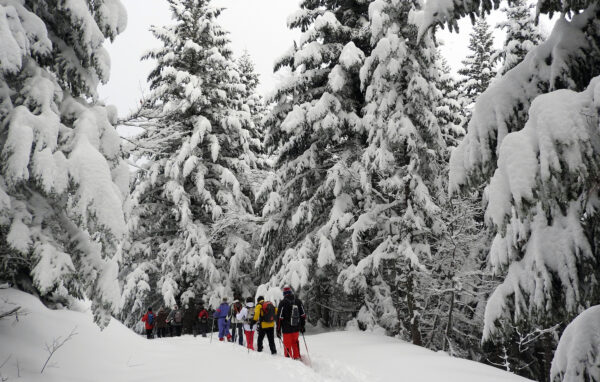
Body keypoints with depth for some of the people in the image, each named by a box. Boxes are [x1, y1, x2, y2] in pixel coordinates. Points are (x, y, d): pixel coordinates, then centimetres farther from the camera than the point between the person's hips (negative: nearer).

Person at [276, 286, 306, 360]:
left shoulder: (283, 303, -12)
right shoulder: (298, 301, 2)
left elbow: (279, 318, -12)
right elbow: (303, 315, 7)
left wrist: (278, 330, -6)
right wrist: (302, 326, 17)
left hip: (287, 329, -4)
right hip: (296, 328, 4)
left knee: (287, 345, 8)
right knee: (295, 342, 23)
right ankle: (297, 357, 28)